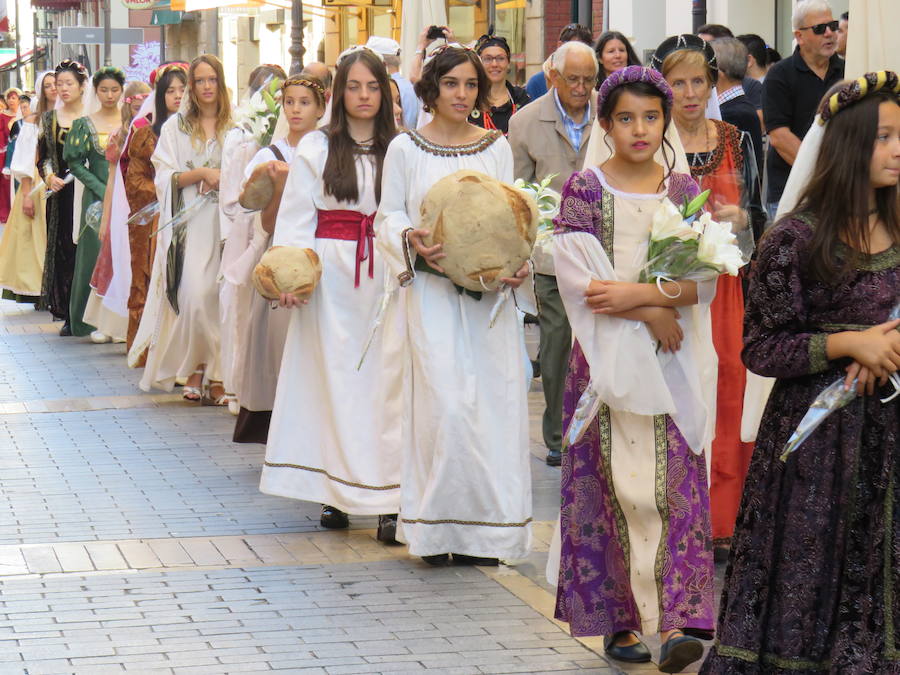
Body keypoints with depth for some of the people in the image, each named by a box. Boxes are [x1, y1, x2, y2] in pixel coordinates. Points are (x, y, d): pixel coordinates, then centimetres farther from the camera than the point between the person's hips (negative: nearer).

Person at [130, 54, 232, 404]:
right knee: (195, 295, -13)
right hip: (190, 221, -1)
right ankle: (195, 369, -3)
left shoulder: (234, 126, 10)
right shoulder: (175, 126, 9)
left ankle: (216, 374, -1)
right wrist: (201, 173, -10)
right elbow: (165, 177, 3)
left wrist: (224, 179, -7)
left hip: (226, 220, 1)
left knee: (223, 296, -5)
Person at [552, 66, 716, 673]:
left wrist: (638, 293, -15)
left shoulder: (684, 191, 7)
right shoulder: (584, 189, 1)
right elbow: (578, 278, -9)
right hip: (608, 357, -1)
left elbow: (705, 281, 0)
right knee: (614, 484, -1)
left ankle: (676, 621, -12)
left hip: (673, 360, 2)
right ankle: (620, 619, 6)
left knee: (675, 483, -6)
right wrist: (649, 314, -14)